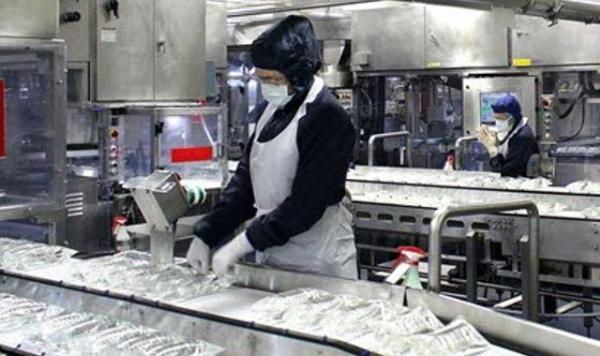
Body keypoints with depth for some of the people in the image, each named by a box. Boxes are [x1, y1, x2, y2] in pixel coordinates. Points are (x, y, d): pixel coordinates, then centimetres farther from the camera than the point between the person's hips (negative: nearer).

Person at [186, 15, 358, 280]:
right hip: (270, 253, 7)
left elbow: (306, 204, -21)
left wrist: (241, 245, -21)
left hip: (318, 263, -6)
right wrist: (206, 235, 0)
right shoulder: (270, 110, 7)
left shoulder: (328, 119, -16)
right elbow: (245, 179, 8)